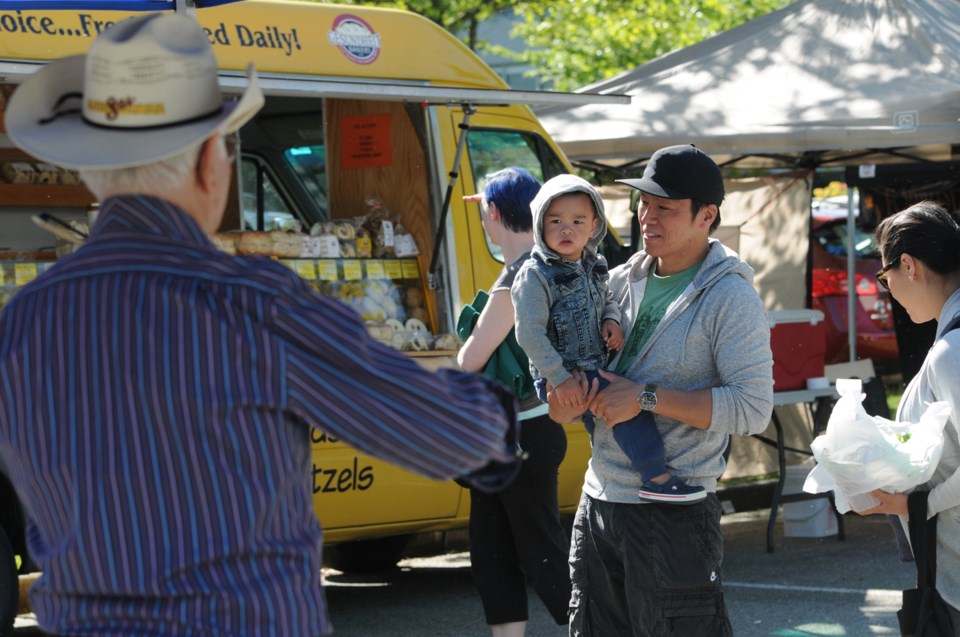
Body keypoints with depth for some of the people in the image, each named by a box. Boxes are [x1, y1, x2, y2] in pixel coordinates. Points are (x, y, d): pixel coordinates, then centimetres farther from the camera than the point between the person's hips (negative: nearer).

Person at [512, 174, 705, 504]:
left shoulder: (593, 266, 8)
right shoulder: (535, 276, -16)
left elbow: (606, 300, 24)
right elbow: (530, 334, -20)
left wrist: (612, 320, 0)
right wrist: (560, 379, -23)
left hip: (597, 367, 8)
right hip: (564, 375, -8)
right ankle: (655, 477, -20)